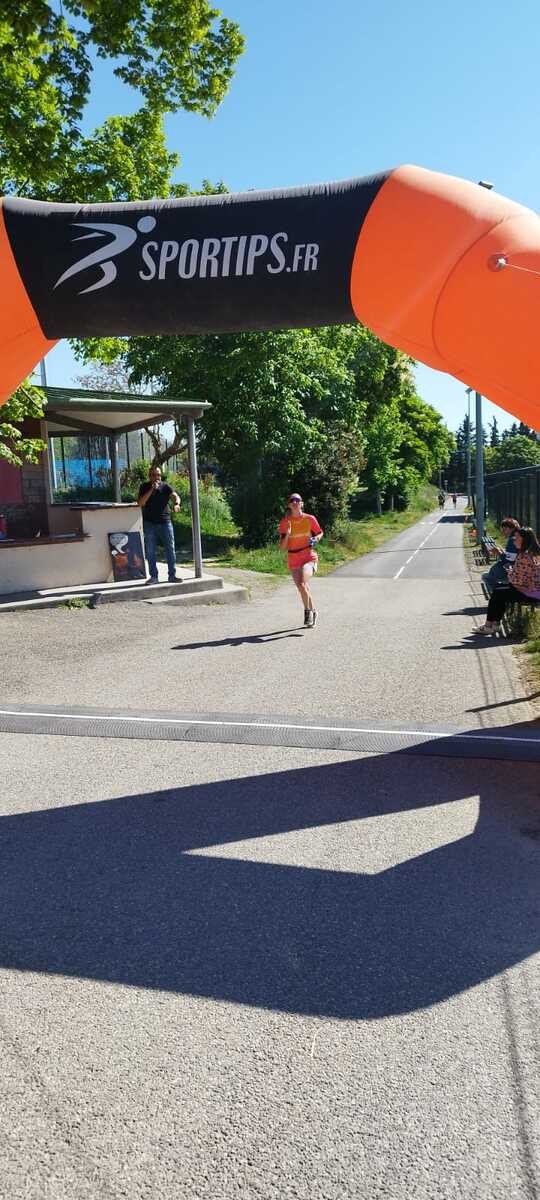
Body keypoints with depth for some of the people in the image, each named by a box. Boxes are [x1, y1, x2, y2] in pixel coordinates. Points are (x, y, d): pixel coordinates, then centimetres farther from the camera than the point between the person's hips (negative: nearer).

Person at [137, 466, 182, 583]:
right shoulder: (144, 487, 4)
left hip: (165, 522, 0)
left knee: (170, 549, 1)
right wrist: (151, 489, -16)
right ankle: (153, 576, 10)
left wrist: (176, 503, -33)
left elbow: (175, 496, -10)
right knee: (150, 552, 3)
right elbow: (140, 503, -9)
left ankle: (172, 575, 7)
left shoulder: (165, 486, 5)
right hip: (149, 524, 0)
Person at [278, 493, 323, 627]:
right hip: (293, 560, 3)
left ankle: (308, 612, -5)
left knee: (302, 584, -25)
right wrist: (287, 534, -17)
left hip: (309, 557, -3)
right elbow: (282, 547, -1)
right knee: (304, 589, 12)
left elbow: (320, 533, 14)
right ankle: (313, 611, 37)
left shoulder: (310, 519, -3)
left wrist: (316, 539, -8)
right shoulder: (285, 522, 0)